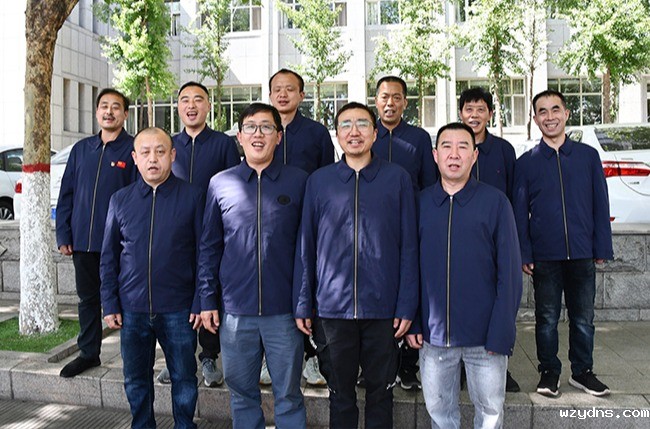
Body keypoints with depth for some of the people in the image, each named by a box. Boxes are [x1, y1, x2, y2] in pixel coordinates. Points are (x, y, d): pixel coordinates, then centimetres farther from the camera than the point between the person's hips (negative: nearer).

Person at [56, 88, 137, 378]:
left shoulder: (134, 149, -3)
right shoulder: (81, 149, 12)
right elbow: (67, 194, 13)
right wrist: (63, 234, 7)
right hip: (83, 242, 5)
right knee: (88, 299, 15)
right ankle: (88, 353, 29)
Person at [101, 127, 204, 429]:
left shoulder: (191, 197, -4)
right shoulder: (120, 200, 4)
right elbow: (109, 257, 8)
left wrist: (200, 302, -6)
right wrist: (110, 305, 4)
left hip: (178, 309, -2)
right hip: (132, 310, 3)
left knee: (184, 378, 11)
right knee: (136, 380, 16)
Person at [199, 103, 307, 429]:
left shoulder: (298, 181, 0)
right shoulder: (220, 183, 5)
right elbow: (209, 247, 8)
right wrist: (208, 300, 4)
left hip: (284, 310, -1)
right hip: (234, 310, 2)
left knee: (288, 395, 11)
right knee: (241, 393, 15)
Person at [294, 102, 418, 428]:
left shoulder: (397, 178, 2)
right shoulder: (318, 181, 5)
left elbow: (409, 246, 1)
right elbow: (306, 247, 6)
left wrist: (407, 305, -4)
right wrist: (302, 304, 3)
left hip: (383, 307, 0)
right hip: (332, 307, 1)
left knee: (380, 393, 14)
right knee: (340, 394, 14)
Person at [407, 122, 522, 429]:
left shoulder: (495, 201, -4)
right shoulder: (420, 202, 4)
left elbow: (509, 272, -5)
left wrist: (501, 333, -10)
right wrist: (412, 323, -1)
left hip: (485, 334, -2)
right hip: (433, 334, 2)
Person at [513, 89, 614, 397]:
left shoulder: (588, 156, 5)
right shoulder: (526, 162, 3)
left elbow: (600, 205, 7)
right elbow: (519, 212, 3)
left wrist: (602, 248, 2)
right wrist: (524, 255, -2)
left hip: (582, 255, 1)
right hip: (545, 256, -1)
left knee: (583, 318, 11)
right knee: (547, 318, 8)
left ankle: (582, 371, 28)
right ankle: (549, 372, 23)